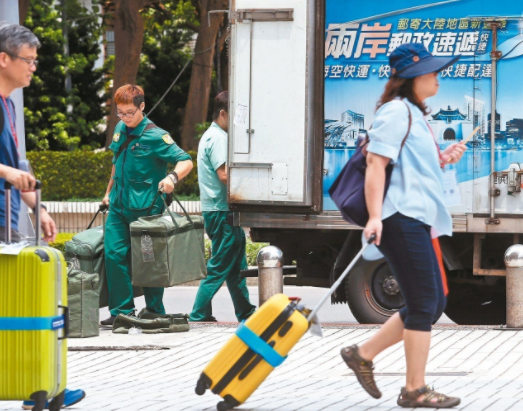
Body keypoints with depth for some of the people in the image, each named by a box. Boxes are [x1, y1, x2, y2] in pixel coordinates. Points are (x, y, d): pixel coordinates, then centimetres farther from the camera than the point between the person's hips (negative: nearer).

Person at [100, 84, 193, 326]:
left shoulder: (155, 136, -10)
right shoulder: (120, 130, 11)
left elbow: (185, 161, -16)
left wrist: (172, 177, -35)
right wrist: (109, 192, 27)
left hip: (145, 207, -6)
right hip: (118, 206, 6)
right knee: (114, 255, -4)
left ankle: (155, 313, 11)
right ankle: (122, 311, 2)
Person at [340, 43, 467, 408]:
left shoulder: (414, 114, 20)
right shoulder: (397, 111, -11)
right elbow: (377, 162, -19)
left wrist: (442, 160, 13)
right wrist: (375, 215, -26)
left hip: (417, 220, 10)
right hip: (401, 218, -10)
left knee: (432, 305, 12)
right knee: (425, 304, -7)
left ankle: (363, 354, 18)